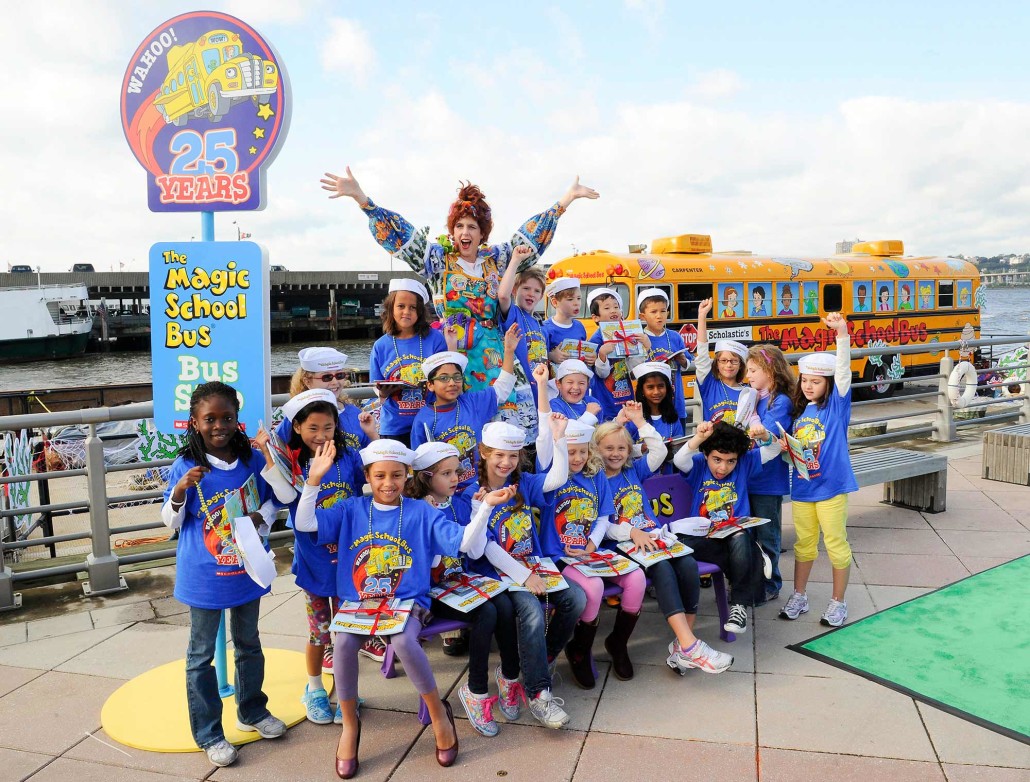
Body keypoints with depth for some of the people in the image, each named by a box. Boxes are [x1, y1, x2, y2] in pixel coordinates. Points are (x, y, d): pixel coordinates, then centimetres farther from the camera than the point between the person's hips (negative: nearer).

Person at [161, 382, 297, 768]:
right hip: (204, 577, -3)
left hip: (246, 570, 4)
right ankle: (208, 734, 25)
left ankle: (252, 711, 42)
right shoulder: (185, 467, -14)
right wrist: (180, 491, -25)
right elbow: (171, 521, -7)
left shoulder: (253, 459, -6)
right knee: (201, 654, 9)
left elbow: (285, 496, 0)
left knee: (249, 644, 21)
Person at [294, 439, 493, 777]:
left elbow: (466, 542, -7)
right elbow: (304, 524, -6)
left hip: (407, 603, -2)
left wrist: (485, 506, -23)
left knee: (403, 642, -33)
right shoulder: (351, 509, 5)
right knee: (344, 642, -29)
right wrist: (314, 479, -17)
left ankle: (439, 712, -6)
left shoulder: (421, 512, 0)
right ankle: (349, 724, -4)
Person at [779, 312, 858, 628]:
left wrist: (842, 333, -33)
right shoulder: (799, 410, 7)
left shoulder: (837, 404, -6)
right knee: (804, 543, 16)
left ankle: (838, 602, 19)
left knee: (836, 544, 4)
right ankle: (799, 597, 28)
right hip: (802, 487, 5)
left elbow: (843, 369, -21)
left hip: (831, 486, -5)